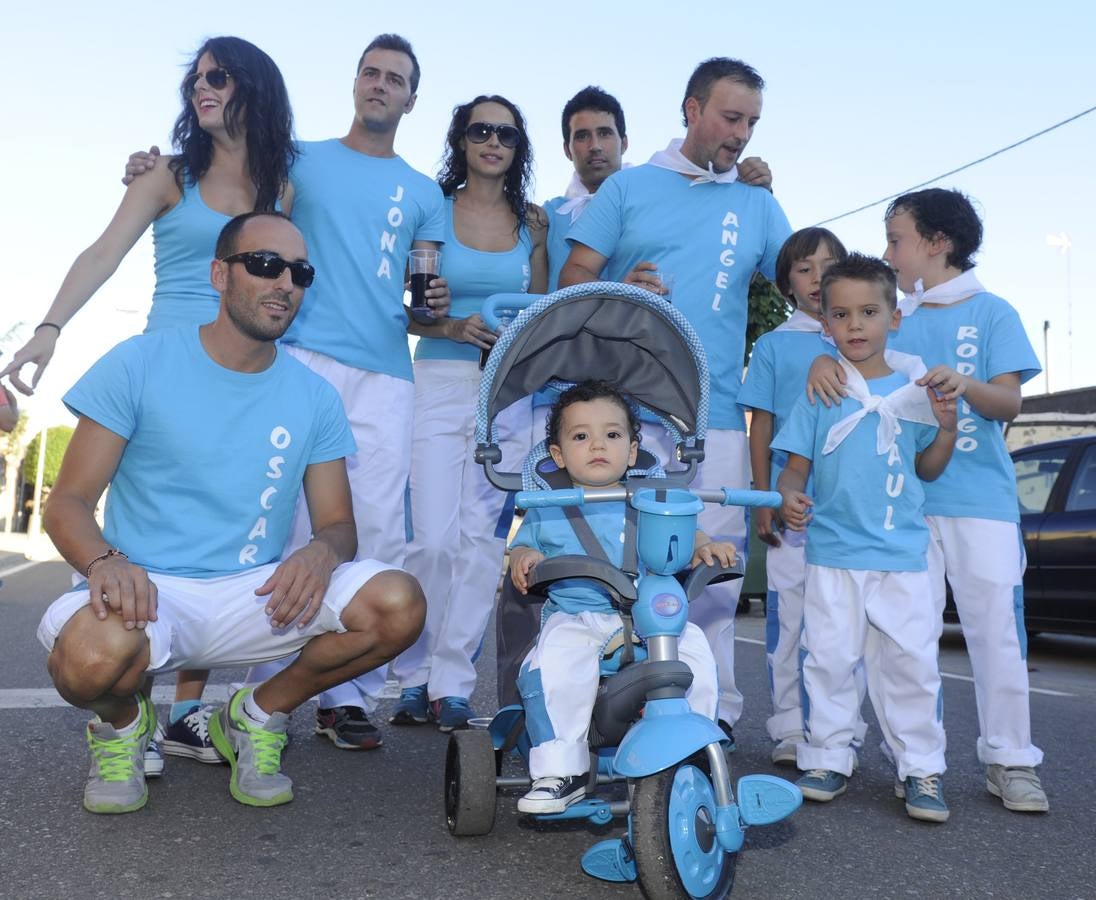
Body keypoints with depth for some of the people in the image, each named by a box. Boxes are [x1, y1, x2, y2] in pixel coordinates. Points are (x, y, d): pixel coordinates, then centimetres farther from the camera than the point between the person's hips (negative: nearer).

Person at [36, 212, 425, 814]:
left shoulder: (314, 397, 7)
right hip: (147, 587, -3)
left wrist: (321, 553, -19)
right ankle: (121, 720, 4)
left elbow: (337, 522, 7)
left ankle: (256, 717, 6)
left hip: (257, 597, 3)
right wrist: (105, 562, -27)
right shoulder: (139, 365, -3)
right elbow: (68, 502, -3)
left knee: (398, 604, -22)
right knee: (93, 652, -39)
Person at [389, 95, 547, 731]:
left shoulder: (532, 222, 12)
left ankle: (453, 683, 7)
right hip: (440, 384, -2)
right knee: (433, 538, -9)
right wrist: (454, 328, -13)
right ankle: (415, 678, 8)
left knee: (482, 537, -1)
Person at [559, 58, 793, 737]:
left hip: (717, 414, 2)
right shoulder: (629, 187, 12)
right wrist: (619, 292, -15)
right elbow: (573, 277, 6)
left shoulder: (758, 206, 18)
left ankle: (716, 709, 10)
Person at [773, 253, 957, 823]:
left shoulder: (915, 388, 7)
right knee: (829, 658, 5)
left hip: (903, 553, 1)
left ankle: (920, 767, 14)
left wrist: (947, 425, -4)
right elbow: (796, 466, 5)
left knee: (912, 662, 2)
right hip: (832, 551, 0)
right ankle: (828, 756, 19)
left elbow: (927, 469, 13)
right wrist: (787, 496, -17)